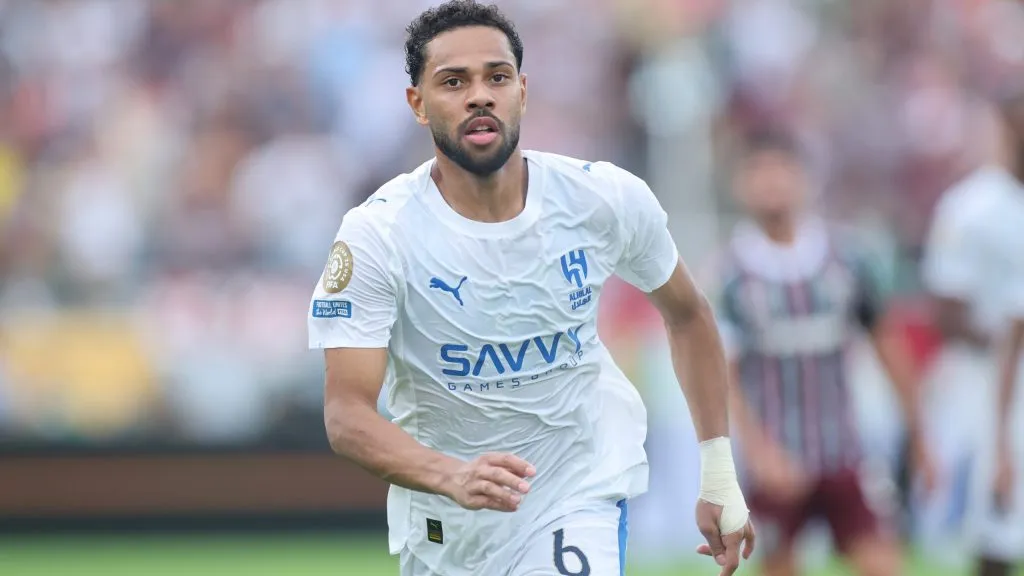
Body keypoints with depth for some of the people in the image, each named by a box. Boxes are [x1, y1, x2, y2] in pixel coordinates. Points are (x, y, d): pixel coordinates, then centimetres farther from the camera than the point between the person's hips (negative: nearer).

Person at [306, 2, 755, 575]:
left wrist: (719, 476, 3)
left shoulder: (608, 199, -13)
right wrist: (452, 476, -43)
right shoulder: (377, 235, -19)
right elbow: (347, 412, -24)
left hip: (582, 480, 0)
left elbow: (688, 314, 6)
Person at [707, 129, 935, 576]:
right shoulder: (731, 271, -6)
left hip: (844, 455, 2)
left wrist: (918, 432, 13)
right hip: (776, 460, -2)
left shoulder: (843, 254, 1)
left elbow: (886, 342, 10)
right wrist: (759, 449, -25)